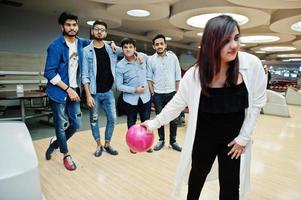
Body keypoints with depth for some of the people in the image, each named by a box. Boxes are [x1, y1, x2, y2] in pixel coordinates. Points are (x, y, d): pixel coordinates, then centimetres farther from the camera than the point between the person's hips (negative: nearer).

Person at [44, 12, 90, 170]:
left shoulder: (80, 43, 6)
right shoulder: (56, 46, -12)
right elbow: (49, 73, -14)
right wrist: (68, 89, -17)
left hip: (74, 92, 6)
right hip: (59, 93, -5)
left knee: (76, 124, 10)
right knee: (61, 126, 6)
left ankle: (56, 142, 38)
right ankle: (66, 155, 28)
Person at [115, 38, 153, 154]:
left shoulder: (144, 58, 0)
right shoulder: (120, 66, -9)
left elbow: (148, 73, 18)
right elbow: (119, 86, -12)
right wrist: (135, 90, -17)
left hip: (145, 97, 2)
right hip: (130, 99, -2)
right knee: (131, 122, 13)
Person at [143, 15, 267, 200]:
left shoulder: (252, 64, -18)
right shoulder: (195, 74, -20)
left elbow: (256, 103, -6)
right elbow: (177, 104, -6)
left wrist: (244, 137, -4)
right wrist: (155, 123, -5)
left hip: (235, 137, 1)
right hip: (204, 136, 0)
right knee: (197, 175, 22)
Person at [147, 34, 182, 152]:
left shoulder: (173, 57, 0)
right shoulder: (151, 59, 0)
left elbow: (178, 76, 3)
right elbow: (149, 77, 3)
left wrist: (177, 91, 0)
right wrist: (152, 92, -3)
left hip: (171, 93, 0)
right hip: (158, 94, 0)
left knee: (173, 119, 6)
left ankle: (173, 141, 22)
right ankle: (161, 140, 25)